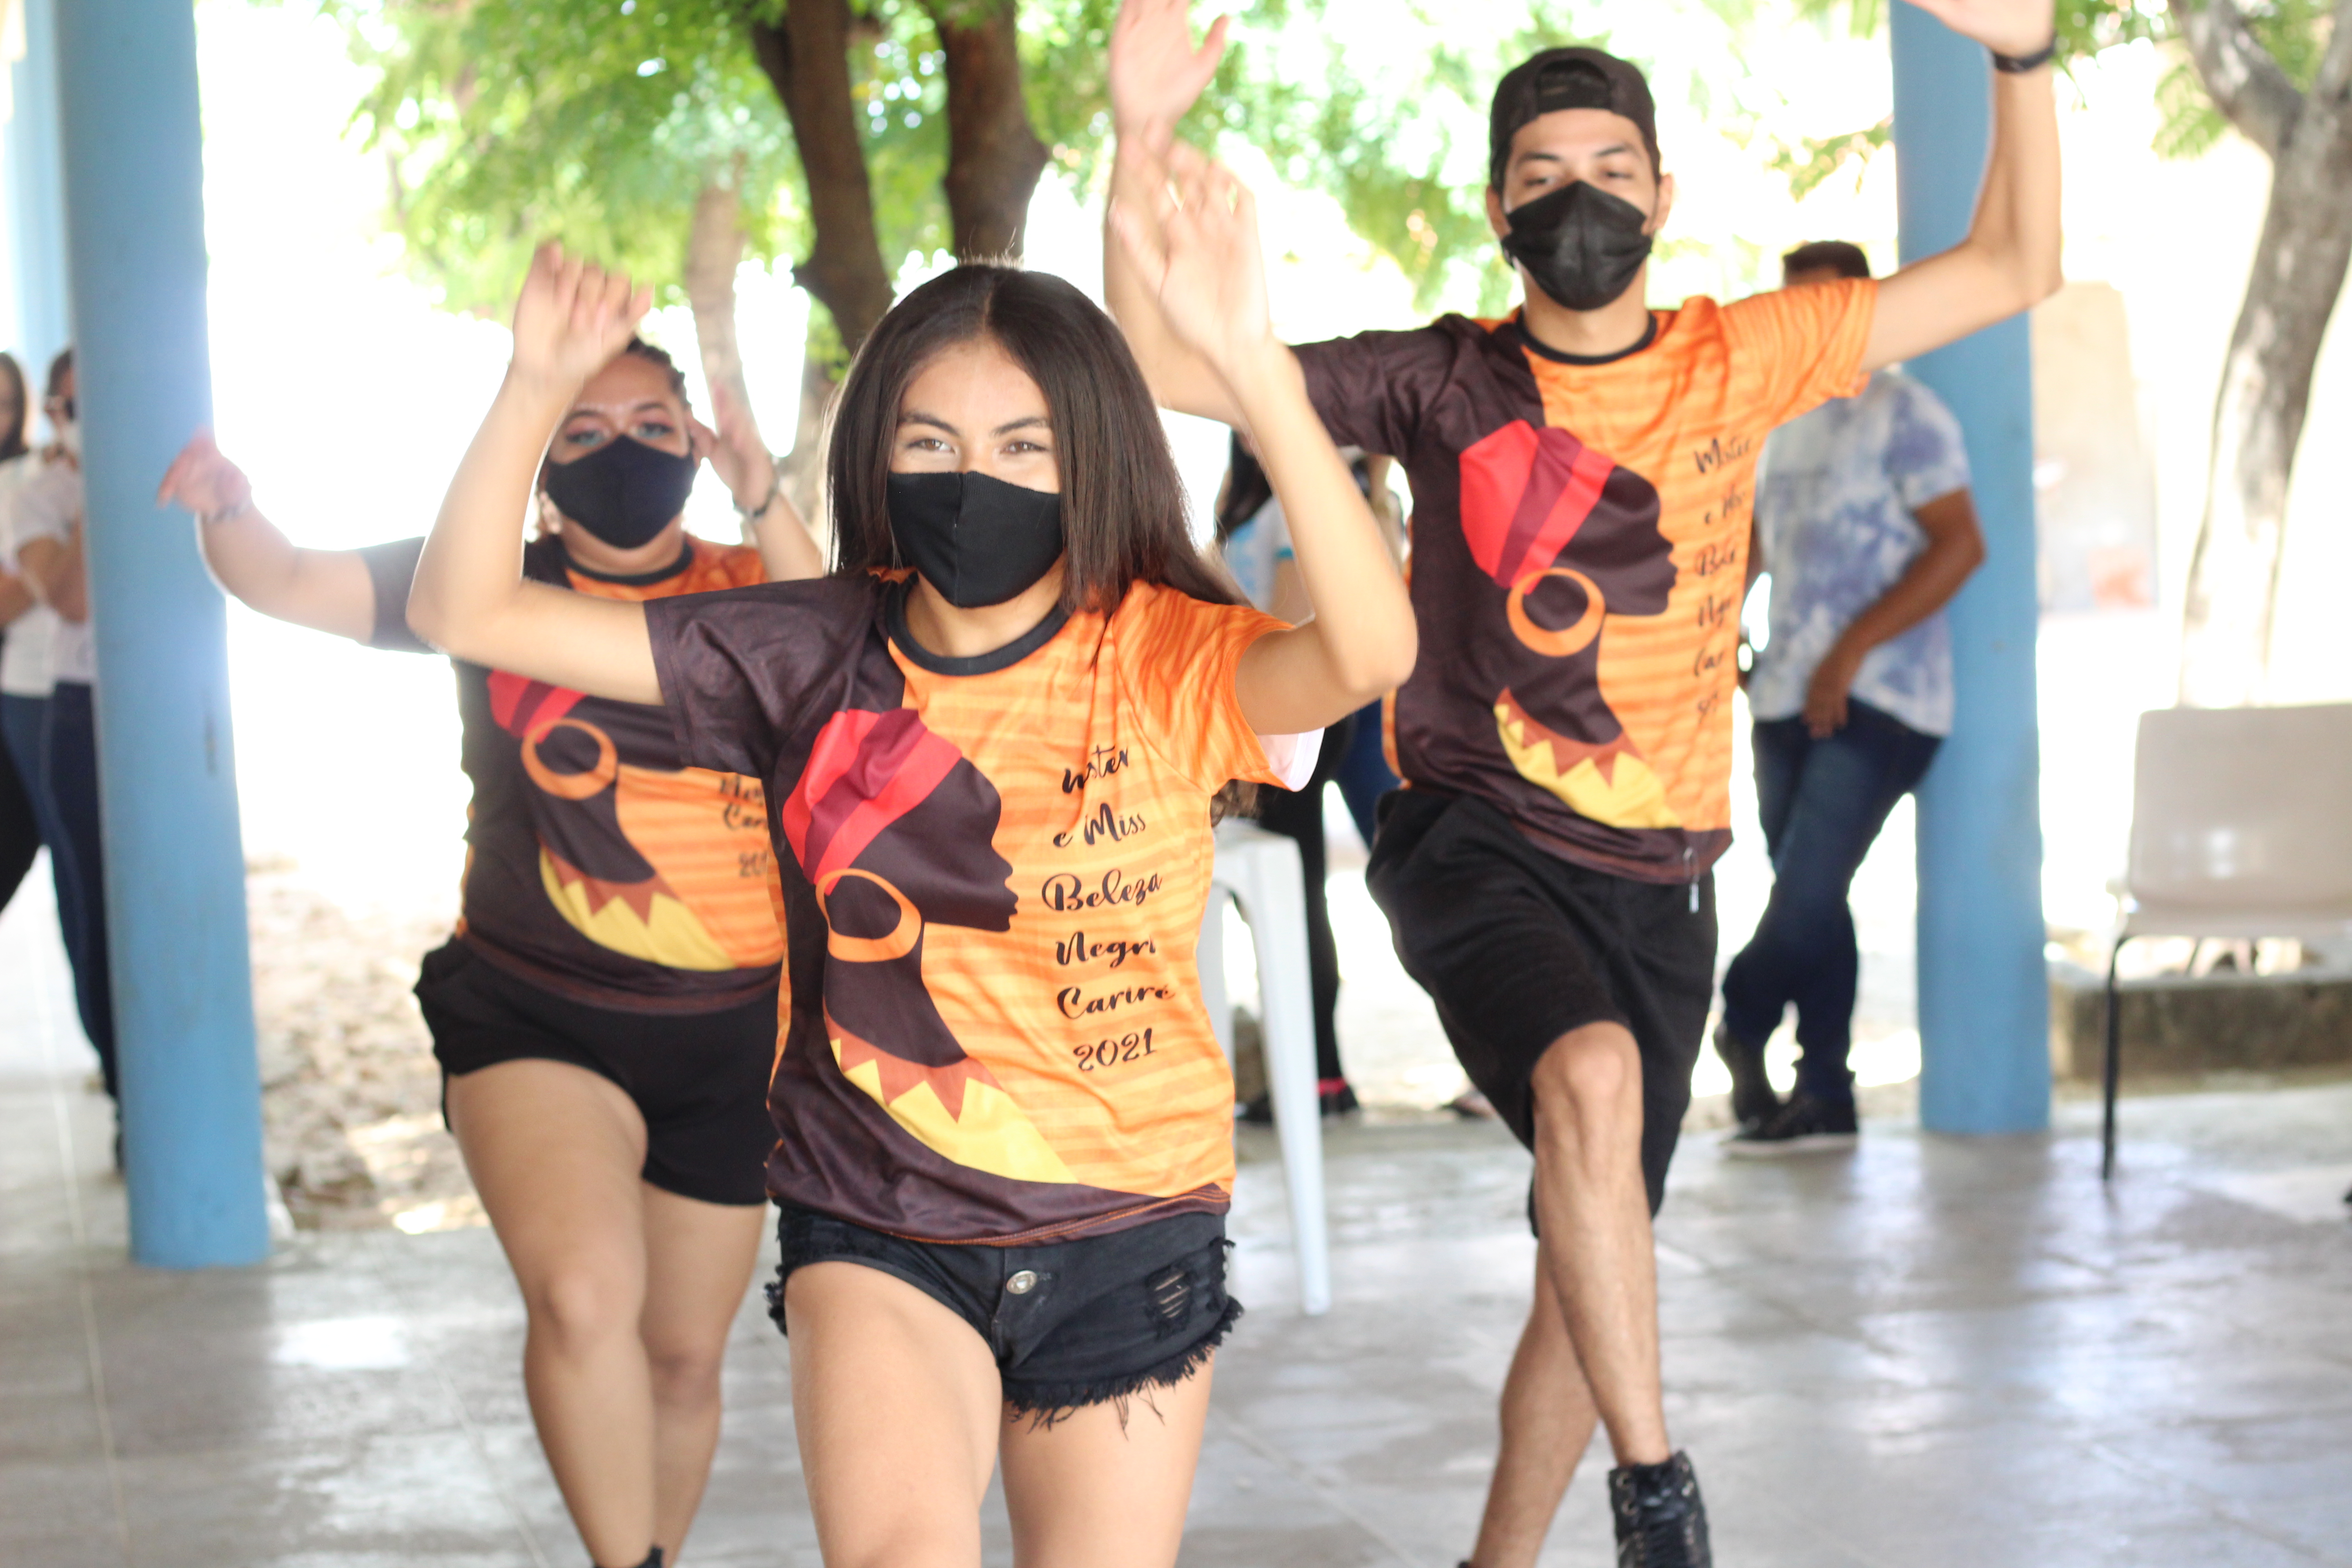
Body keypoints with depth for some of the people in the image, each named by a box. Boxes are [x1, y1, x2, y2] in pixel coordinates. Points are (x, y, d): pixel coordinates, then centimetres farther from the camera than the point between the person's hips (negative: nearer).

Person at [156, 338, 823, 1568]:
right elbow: (293, 586, -5)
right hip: (534, 1017, -2)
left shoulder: (747, 589, 2)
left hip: (727, 1037, 2)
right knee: (583, 1294, -28)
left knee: (684, 1360, 14)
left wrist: (764, 503, -28)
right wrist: (229, 509, -26)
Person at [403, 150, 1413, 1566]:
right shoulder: (817, 659, -3)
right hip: (879, 1229, 0)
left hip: (1127, 1236, 0)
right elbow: (470, 612, -2)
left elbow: (1372, 652, -34)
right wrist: (539, 386, -18)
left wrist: (1250, 359, -44)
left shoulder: (1156, 660, -11)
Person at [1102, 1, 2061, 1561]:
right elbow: (1164, 362, -4)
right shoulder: (1444, 381, -1)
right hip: (1475, 844, -3)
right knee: (1591, 1074, -34)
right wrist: (1143, 137, -17)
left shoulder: (1738, 361, 3)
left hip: (1657, 877, 3)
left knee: (1593, 1261, 10)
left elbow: (2012, 267, 4)